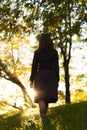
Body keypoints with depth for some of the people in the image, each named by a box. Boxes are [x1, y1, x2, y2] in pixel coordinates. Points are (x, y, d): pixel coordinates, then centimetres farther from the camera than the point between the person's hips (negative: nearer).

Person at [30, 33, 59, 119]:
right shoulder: (54, 52, 5)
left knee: (41, 97, -9)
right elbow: (56, 67, 1)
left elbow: (34, 66, -1)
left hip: (40, 75, -2)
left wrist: (32, 79, 2)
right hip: (51, 76, 2)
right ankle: (44, 117, 11)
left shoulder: (37, 52, 2)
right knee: (47, 97, 11)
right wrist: (57, 80, 4)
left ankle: (43, 116, -29)